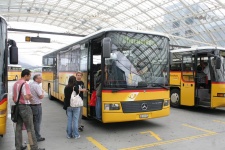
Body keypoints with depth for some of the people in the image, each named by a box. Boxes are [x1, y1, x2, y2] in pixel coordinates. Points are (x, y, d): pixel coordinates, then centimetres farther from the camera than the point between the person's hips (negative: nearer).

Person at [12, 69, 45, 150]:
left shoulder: (15, 84, 12)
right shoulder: (25, 84, -16)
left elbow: (13, 98, 16)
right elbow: (27, 97, -27)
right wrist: (30, 96, -7)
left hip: (17, 107, 9)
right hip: (25, 107, -8)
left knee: (18, 128, 13)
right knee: (30, 129, -3)